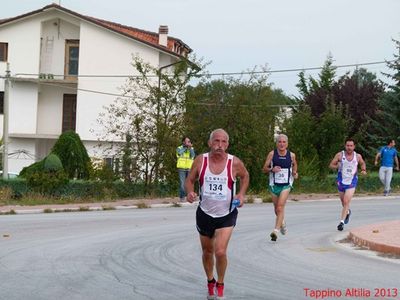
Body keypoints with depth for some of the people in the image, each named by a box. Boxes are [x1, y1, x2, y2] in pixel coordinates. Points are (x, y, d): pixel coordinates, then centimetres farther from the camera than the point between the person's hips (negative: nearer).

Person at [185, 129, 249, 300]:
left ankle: (220, 285, 10)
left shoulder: (234, 163, -13)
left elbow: (245, 176, 7)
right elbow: (190, 180, 0)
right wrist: (190, 192, -21)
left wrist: (241, 194, -8)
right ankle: (210, 283, 43)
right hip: (205, 213, 2)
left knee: (220, 252, -16)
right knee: (207, 252, 17)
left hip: (226, 215, -2)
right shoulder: (200, 160, -12)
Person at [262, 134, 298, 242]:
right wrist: (272, 169, -21)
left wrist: (295, 173, 0)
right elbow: (264, 169, -1)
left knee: (280, 207, -18)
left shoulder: (291, 155, -1)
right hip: (274, 184, 1)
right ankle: (282, 223, 45)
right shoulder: (272, 154, -4)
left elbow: (294, 164, 20)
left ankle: (276, 231, -21)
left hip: (286, 184, -1)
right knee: (277, 209, 14)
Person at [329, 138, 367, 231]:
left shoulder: (358, 156, -4)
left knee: (346, 202, -16)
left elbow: (362, 163, 17)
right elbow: (331, 165, -4)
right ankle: (347, 212, 50)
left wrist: (364, 170, -2)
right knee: (343, 202, 17)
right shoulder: (340, 155, -8)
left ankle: (342, 222, -13)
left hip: (352, 182, -1)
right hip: (341, 182, 1)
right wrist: (337, 166, -24)